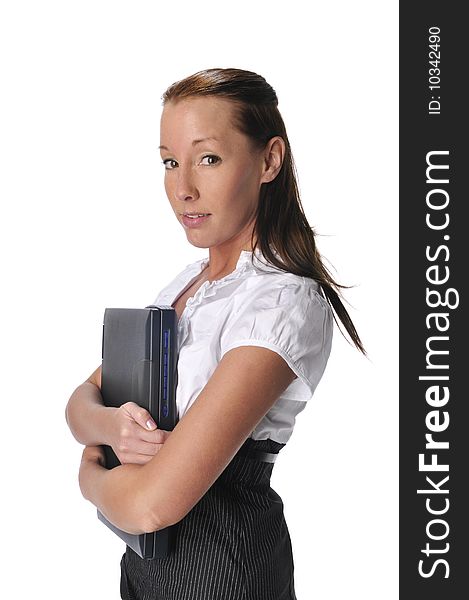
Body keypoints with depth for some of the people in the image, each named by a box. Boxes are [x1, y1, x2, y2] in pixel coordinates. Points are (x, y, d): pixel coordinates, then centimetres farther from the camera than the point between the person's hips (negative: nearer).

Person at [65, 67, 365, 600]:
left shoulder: (286, 301, -24)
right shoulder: (187, 281, 4)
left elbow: (152, 504, -30)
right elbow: (81, 400, 2)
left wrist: (92, 474, -9)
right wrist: (109, 425, -21)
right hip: (145, 556, 7)